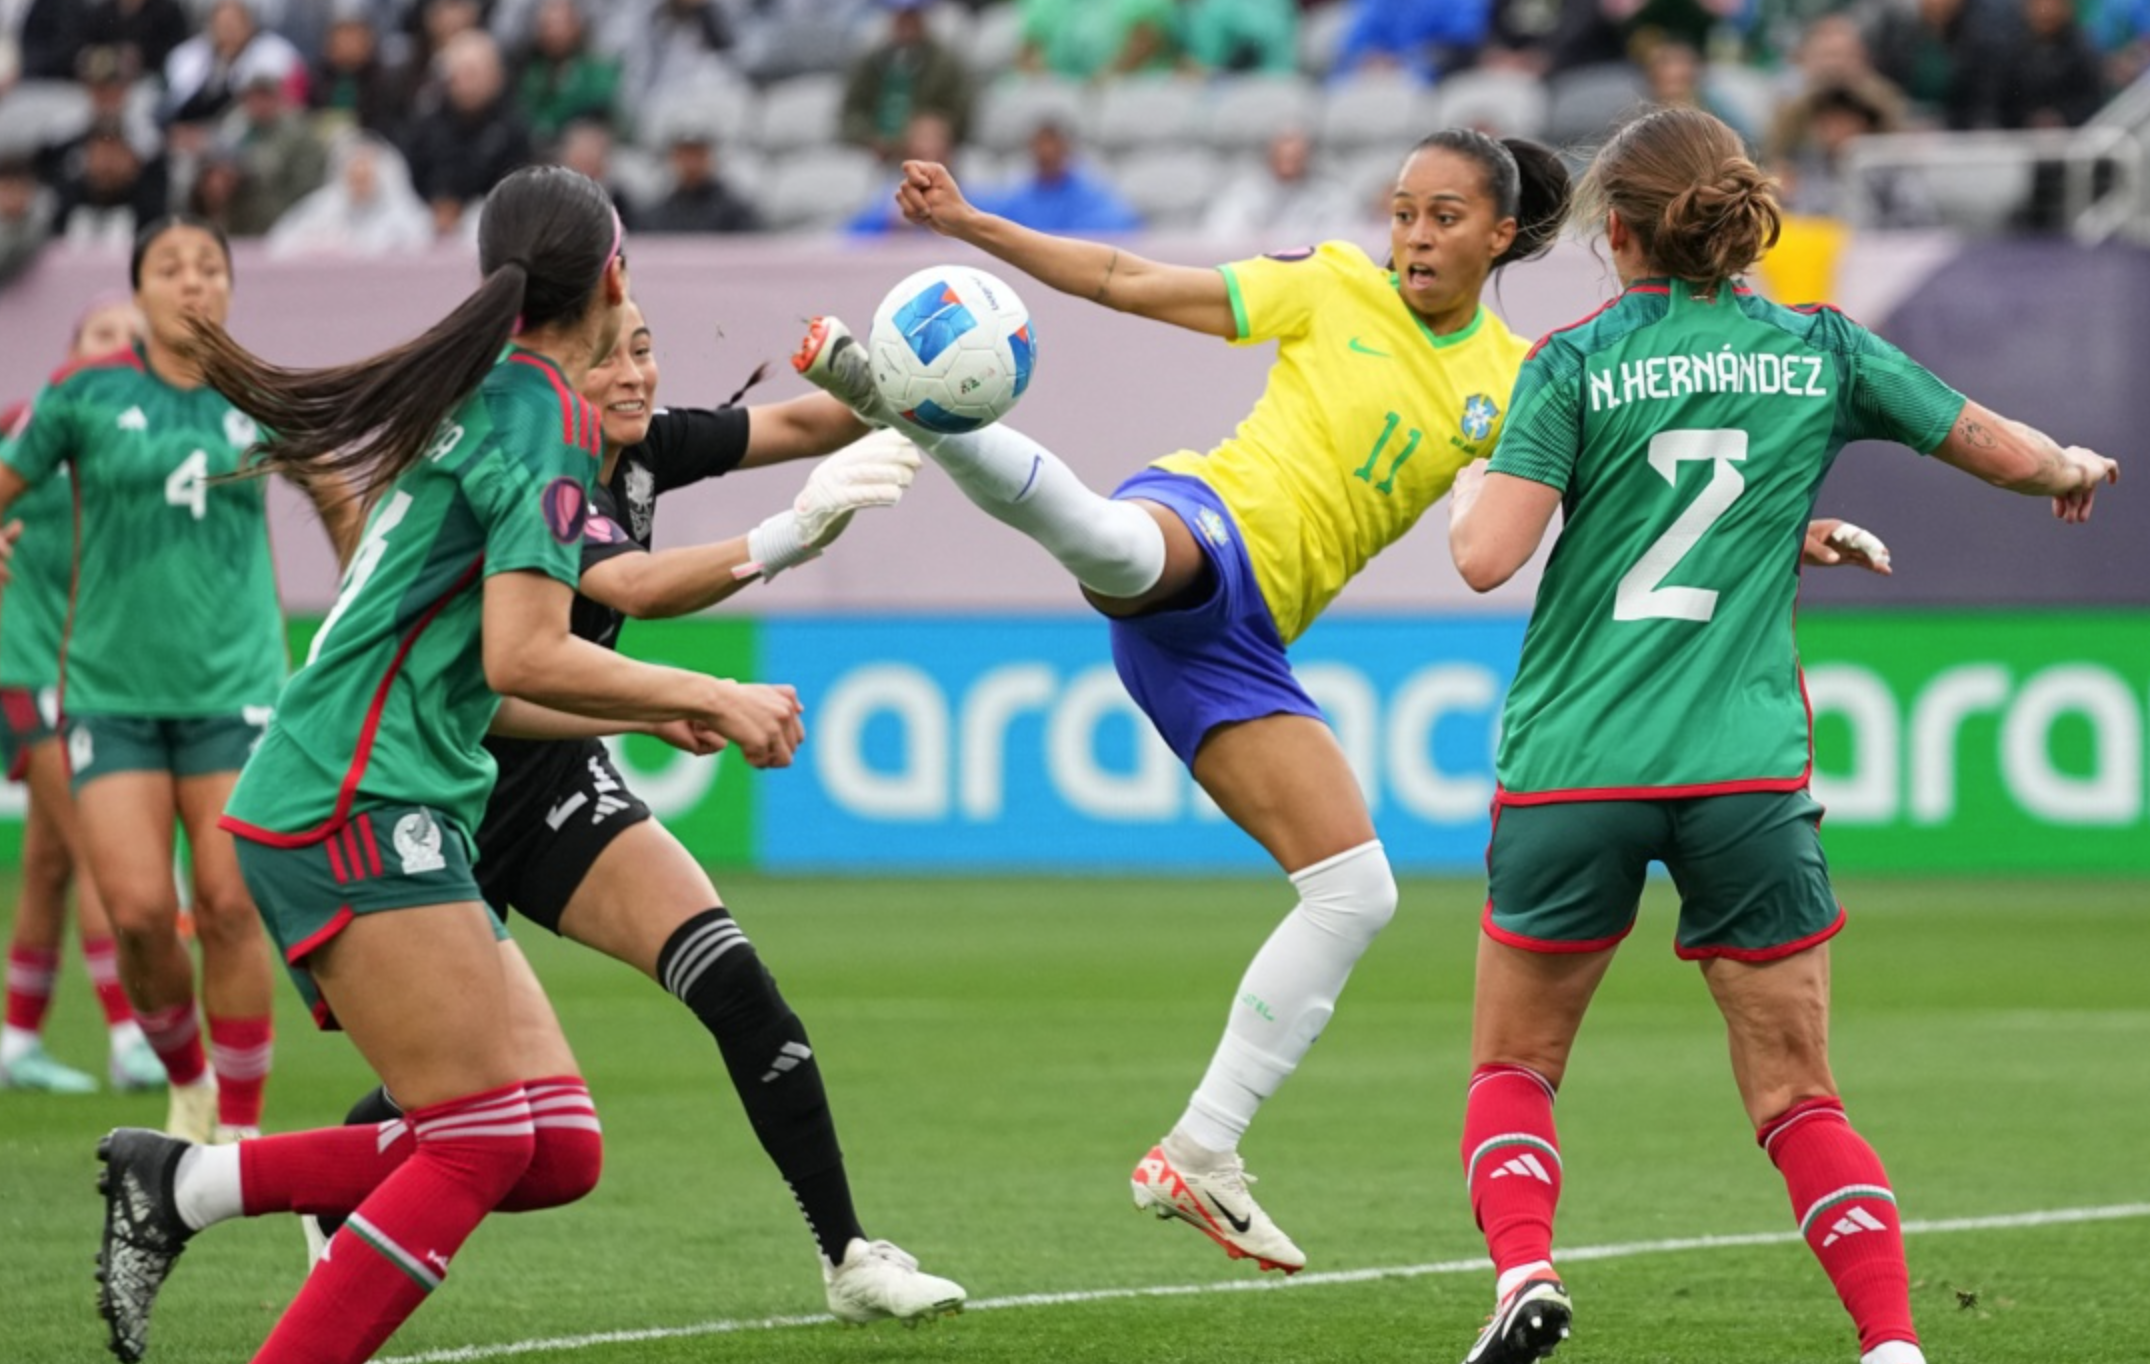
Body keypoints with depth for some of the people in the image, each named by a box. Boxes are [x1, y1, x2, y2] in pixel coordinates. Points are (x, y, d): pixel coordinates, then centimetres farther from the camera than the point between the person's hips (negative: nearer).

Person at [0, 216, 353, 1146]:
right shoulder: (86, 395, -1)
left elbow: (341, 501, 16)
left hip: (233, 687, 0)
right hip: (112, 687, 0)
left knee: (230, 906, -10)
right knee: (138, 910, -10)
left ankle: (240, 1124, 1)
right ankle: (187, 1081, 17)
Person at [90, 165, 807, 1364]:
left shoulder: (485, 400, 20)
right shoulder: (548, 414, -9)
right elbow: (523, 657, -18)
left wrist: (654, 716, 24)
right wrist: (709, 698, -9)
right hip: (359, 811, -9)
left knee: (560, 1151, 2)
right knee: (479, 1150, -13)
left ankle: (190, 1183, 3)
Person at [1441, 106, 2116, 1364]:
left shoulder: (1575, 364, -2)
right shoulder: (1820, 352, 6)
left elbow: (1487, 557, -11)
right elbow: (2010, 454, 15)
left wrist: (1472, 487, 11)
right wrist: (2078, 470, 37)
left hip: (1573, 766, -1)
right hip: (1747, 772, 1)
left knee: (1513, 1070, 15)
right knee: (1799, 1100, 9)